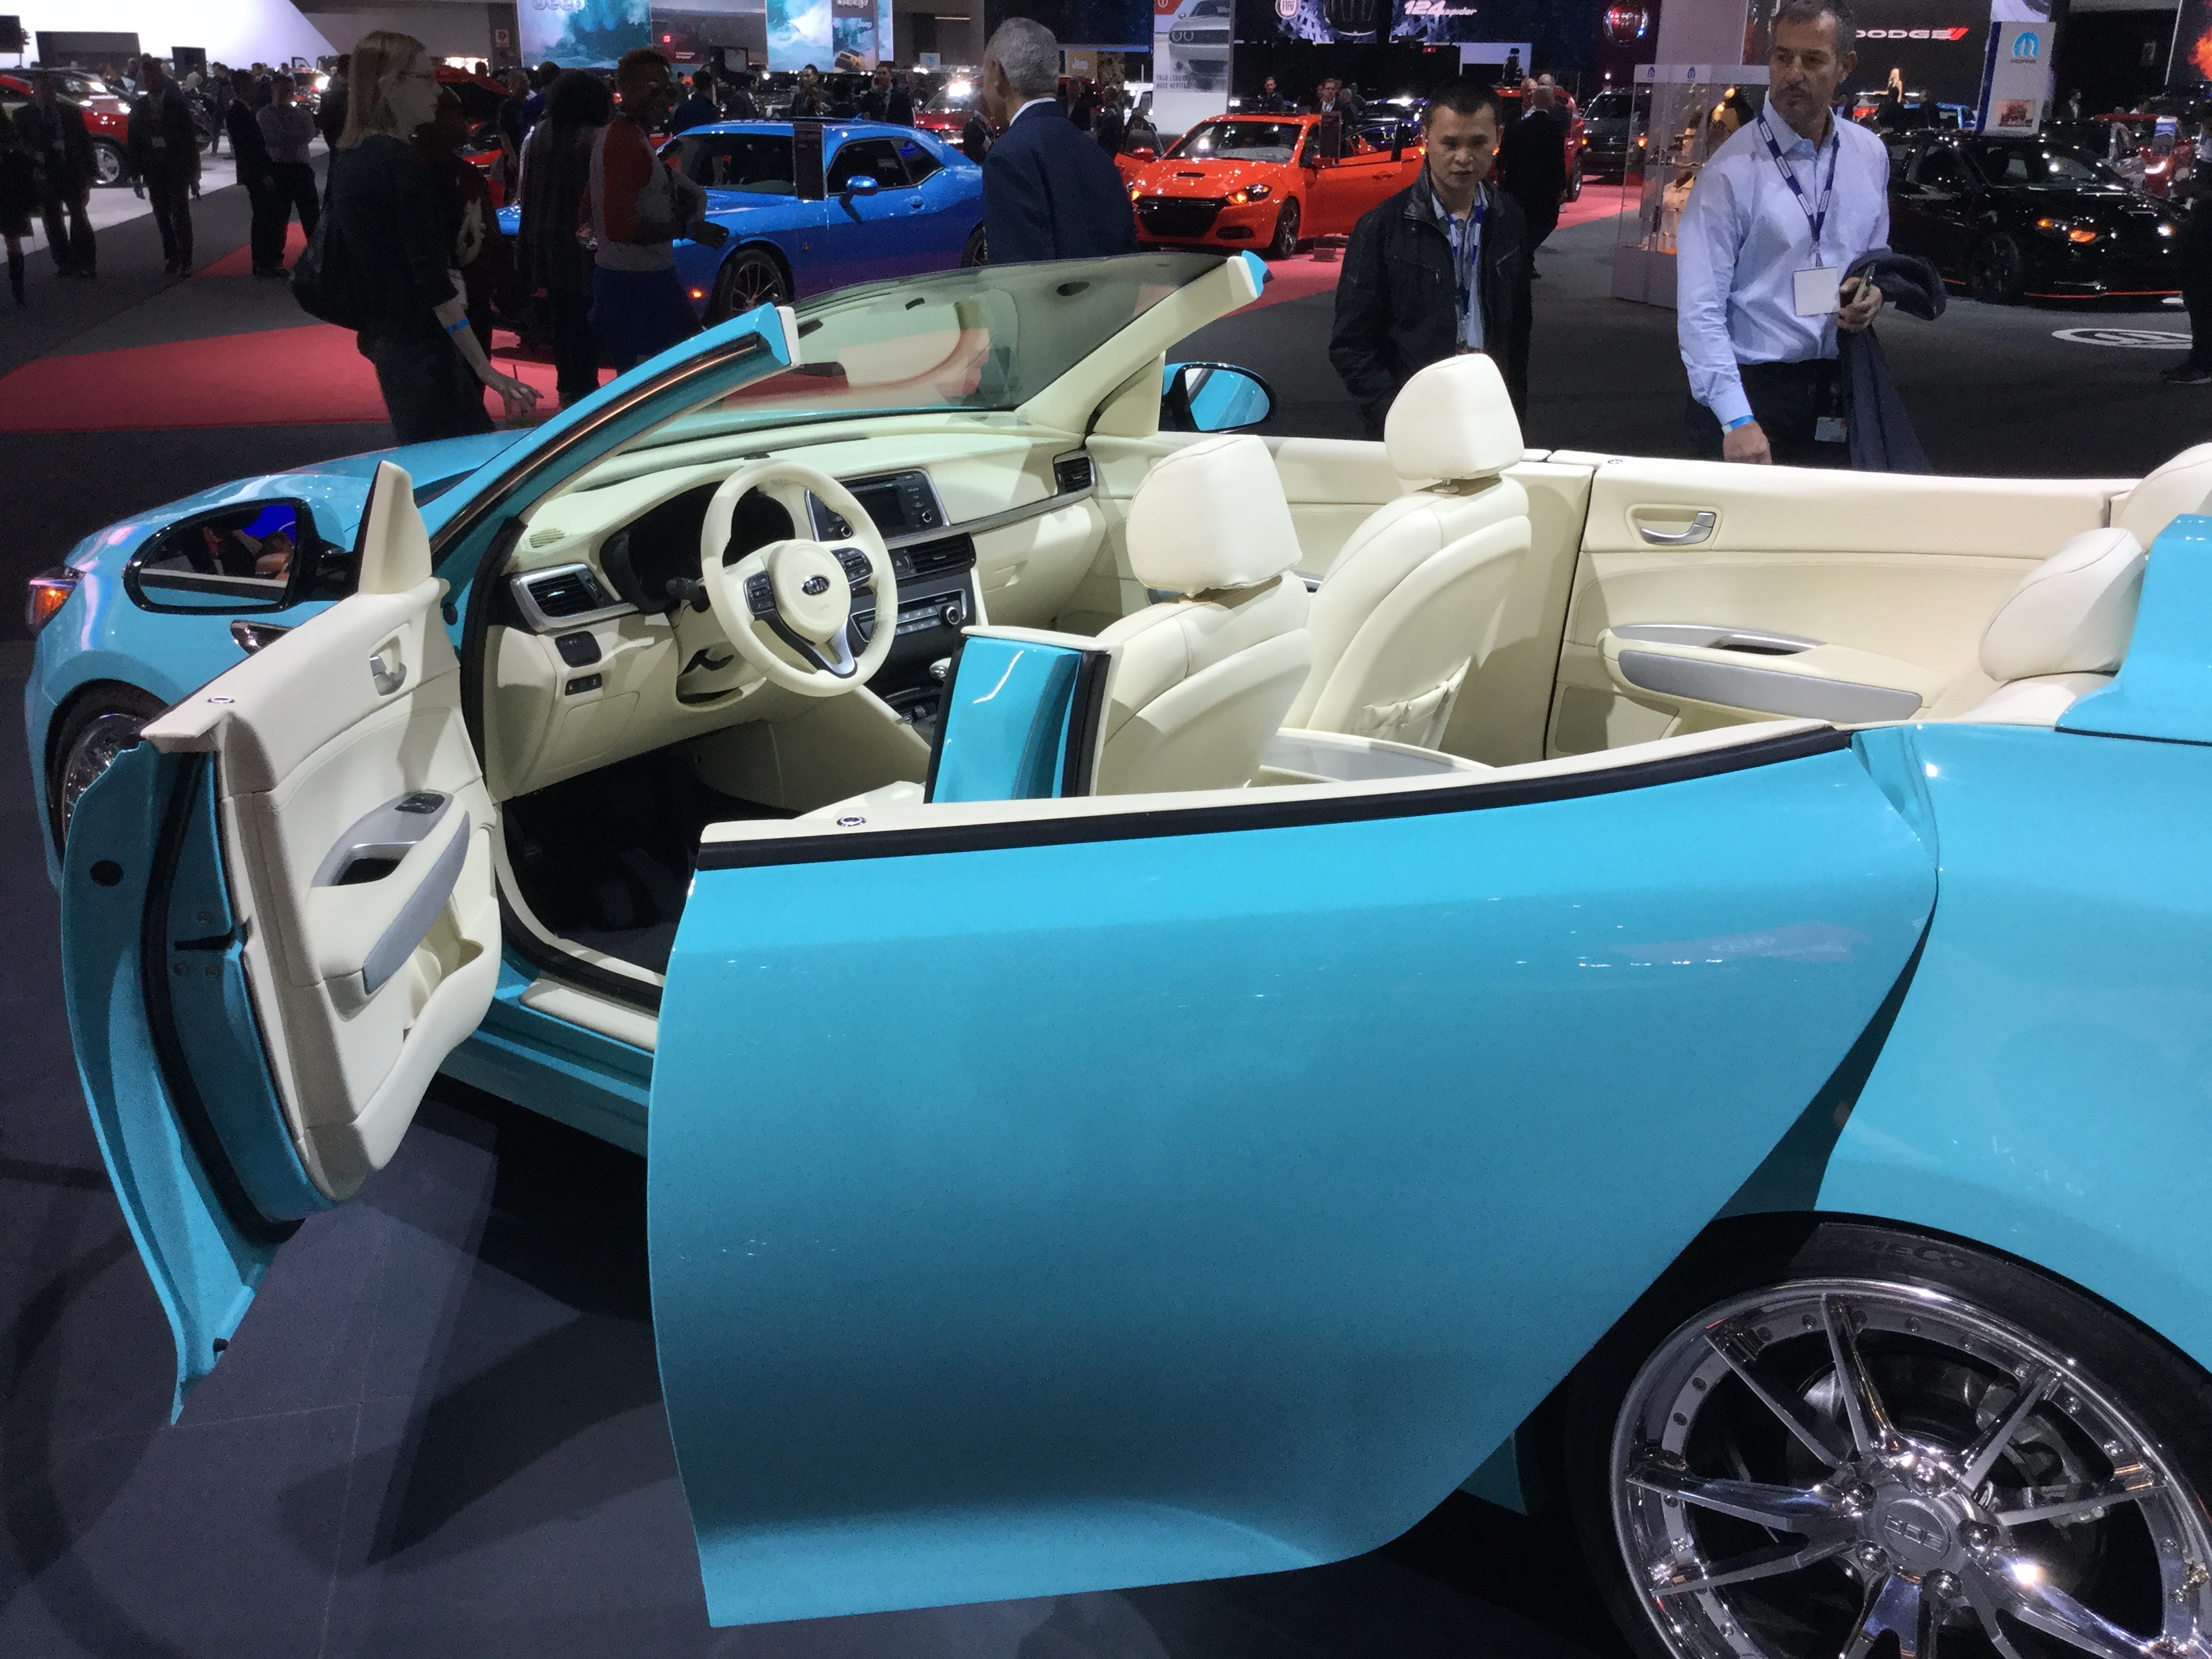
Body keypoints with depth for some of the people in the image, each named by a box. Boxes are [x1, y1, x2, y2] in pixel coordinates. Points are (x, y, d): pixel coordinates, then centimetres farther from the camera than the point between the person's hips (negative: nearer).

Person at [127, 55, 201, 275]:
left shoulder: (178, 104, -2)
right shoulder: (139, 107, 5)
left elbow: (191, 139, -2)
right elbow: (133, 141, 7)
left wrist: (194, 174, -6)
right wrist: (136, 175, 2)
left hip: (178, 169, -3)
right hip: (153, 172, 3)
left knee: (180, 215, -7)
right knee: (162, 216, 6)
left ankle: (185, 261, -4)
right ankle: (171, 256, 16)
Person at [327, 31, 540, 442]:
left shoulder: (348, 158, 10)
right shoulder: (402, 162, -17)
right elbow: (431, 279, -23)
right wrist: (486, 370, -25)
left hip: (384, 337, 10)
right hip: (421, 344, -10)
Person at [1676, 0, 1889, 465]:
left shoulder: (1869, 155, 7)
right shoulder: (1732, 170, -12)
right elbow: (1700, 311, -17)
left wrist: (1874, 289, -2)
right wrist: (1737, 421, -25)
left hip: (1838, 390, 5)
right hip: (1752, 389, -5)